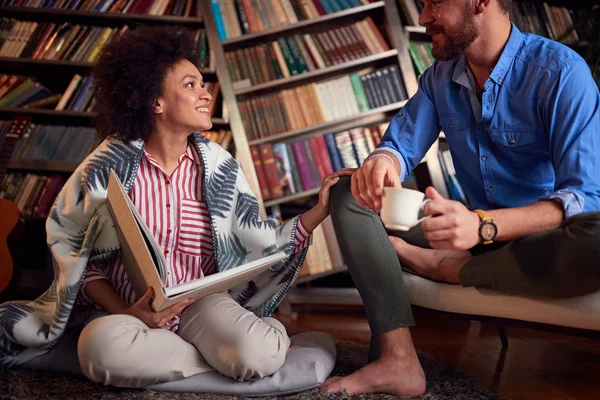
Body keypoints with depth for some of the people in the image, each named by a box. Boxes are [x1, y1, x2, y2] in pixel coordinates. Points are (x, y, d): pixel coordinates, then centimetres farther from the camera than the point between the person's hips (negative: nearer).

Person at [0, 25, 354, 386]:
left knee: (259, 353, -33)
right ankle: (224, 356, -15)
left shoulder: (219, 167, -1)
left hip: (201, 305, 0)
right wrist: (125, 312, -16)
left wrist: (320, 210, -7)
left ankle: (268, 333, 4)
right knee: (103, 345, -37)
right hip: (128, 312, 0)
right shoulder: (107, 167, -8)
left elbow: (255, 244, 2)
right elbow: (75, 257, -1)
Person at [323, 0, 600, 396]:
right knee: (350, 193, -7)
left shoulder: (560, 70, -18)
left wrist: (483, 226, -42)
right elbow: (401, 147, 3)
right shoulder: (440, 77, 2)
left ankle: (451, 269, -13)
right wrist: (381, 162, -24)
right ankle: (399, 360, -23)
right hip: (477, 231, 6)